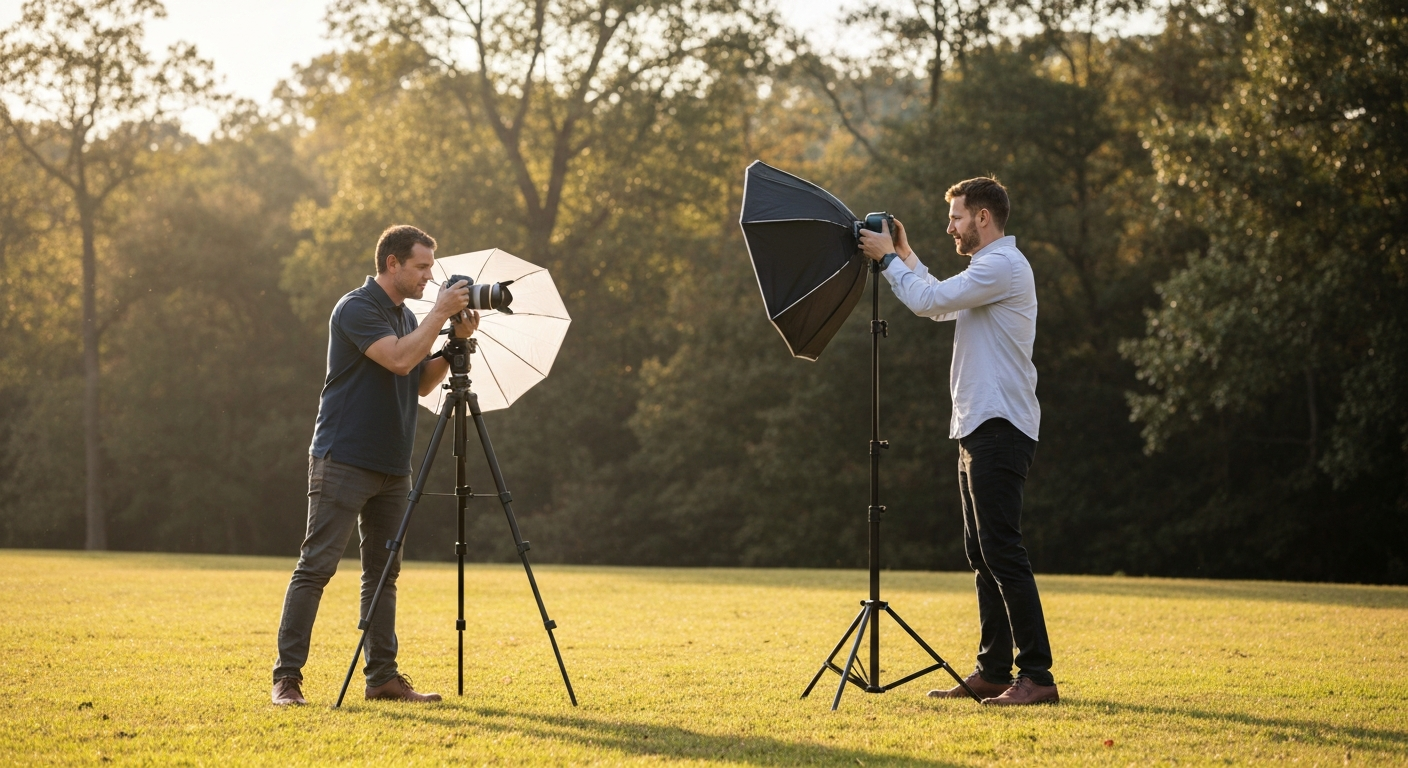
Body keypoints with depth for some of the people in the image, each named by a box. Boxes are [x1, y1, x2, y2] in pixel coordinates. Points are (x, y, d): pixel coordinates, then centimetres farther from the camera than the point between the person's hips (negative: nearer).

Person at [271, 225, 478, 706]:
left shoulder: (406, 317, 16)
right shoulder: (356, 308, -11)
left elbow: (421, 383, 18)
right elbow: (398, 359, -24)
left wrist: (455, 341, 6)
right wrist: (440, 314, -16)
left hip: (391, 467, 9)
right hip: (344, 462, -9)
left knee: (382, 572, 8)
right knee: (316, 566, -9)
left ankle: (383, 675, 11)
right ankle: (287, 677, -9)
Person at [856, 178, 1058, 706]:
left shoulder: (1003, 265, -11)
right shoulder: (990, 268, 23)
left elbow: (927, 300, -15)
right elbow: (939, 307, 34)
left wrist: (888, 259, -2)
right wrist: (905, 255, 28)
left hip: (1000, 427, -11)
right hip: (979, 426, 11)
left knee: (1002, 550, -14)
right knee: (982, 553, 11)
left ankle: (1037, 675, -15)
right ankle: (994, 671, 15)